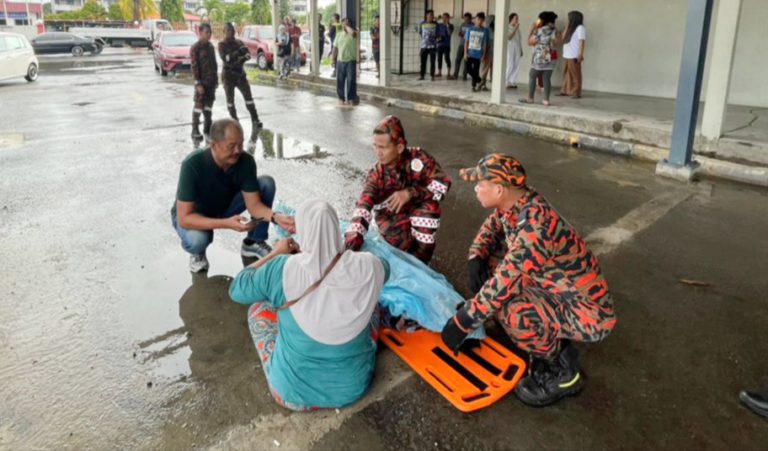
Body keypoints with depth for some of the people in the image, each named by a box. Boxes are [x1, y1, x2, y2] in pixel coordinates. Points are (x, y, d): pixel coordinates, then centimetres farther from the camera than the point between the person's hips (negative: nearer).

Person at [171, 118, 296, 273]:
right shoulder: (193, 164, -35)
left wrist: (276, 217, -43)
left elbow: (254, 204, -21)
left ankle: (253, 243, -2)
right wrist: (227, 223, -47)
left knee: (266, 183, -18)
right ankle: (198, 252, 0)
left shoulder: (245, 161, -23)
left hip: (225, 205, 4)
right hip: (193, 215, -4)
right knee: (196, 240, -40)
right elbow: (184, 219, -35)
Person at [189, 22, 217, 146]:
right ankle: (195, 132, -1)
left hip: (211, 81, 7)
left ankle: (208, 130, 21)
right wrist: (198, 83, -18)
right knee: (199, 105, -5)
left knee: (209, 105, 11)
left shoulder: (211, 46, 13)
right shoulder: (195, 48, -8)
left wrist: (216, 79, 14)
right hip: (202, 82, -6)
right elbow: (194, 66, -13)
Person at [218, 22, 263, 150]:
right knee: (230, 101, 3)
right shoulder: (222, 45, -4)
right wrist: (239, 52, -29)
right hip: (228, 76, -3)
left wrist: (242, 59, -24)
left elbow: (248, 54, -2)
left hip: (240, 74, 3)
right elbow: (225, 58, -20)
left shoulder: (239, 42, 10)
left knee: (248, 98, -5)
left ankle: (256, 122, -2)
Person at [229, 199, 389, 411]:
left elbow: (236, 290, -2)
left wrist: (275, 254, 9)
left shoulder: (282, 270, -23)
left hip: (293, 391, -1)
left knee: (259, 306, 18)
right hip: (354, 387, 2)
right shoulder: (367, 267, -17)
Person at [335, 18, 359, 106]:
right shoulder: (339, 34, 11)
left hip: (351, 61, -4)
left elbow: (353, 32, -30)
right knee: (340, 80, 7)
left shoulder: (353, 34, -4)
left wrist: (347, 25, -13)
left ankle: (351, 98, 2)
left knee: (351, 80, -6)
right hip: (340, 61, 4)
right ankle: (341, 98, 18)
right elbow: (336, 47, 15)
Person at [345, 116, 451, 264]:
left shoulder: (418, 158, -23)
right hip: (391, 217, -1)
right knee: (403, 244, -30)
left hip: (417, 212, 1)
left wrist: (410, 193, -36)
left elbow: (443, 183, -23)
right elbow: (363, 207, -35)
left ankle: (420, 260, -15)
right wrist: (351, 242, -51)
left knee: (429, 206, -32)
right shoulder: (376, 175, -23)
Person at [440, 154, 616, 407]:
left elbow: (500, 287, -30)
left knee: (510, 310, -31)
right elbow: (491, 227, 13)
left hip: (587, 312, -9)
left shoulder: (534, 229, -32)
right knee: (492, 262, 6)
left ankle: (565, 371, -2)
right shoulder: (517, 203, -7)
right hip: (559, 290, 9)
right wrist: (477, 258, -7)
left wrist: (460, 324, -20)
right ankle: (551, 337, 14)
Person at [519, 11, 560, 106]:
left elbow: (530, 42, -4)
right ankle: (546, 100, 0)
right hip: (551, 58, 5)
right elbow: (555, 43, 10)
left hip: (539, 57, -5)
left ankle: (530, 98, 8)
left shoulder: (539, 31, -10)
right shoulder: (554, 31, 5)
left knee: (532, 77, 7)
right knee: (547, 79, 3)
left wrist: (532, 29, 1)